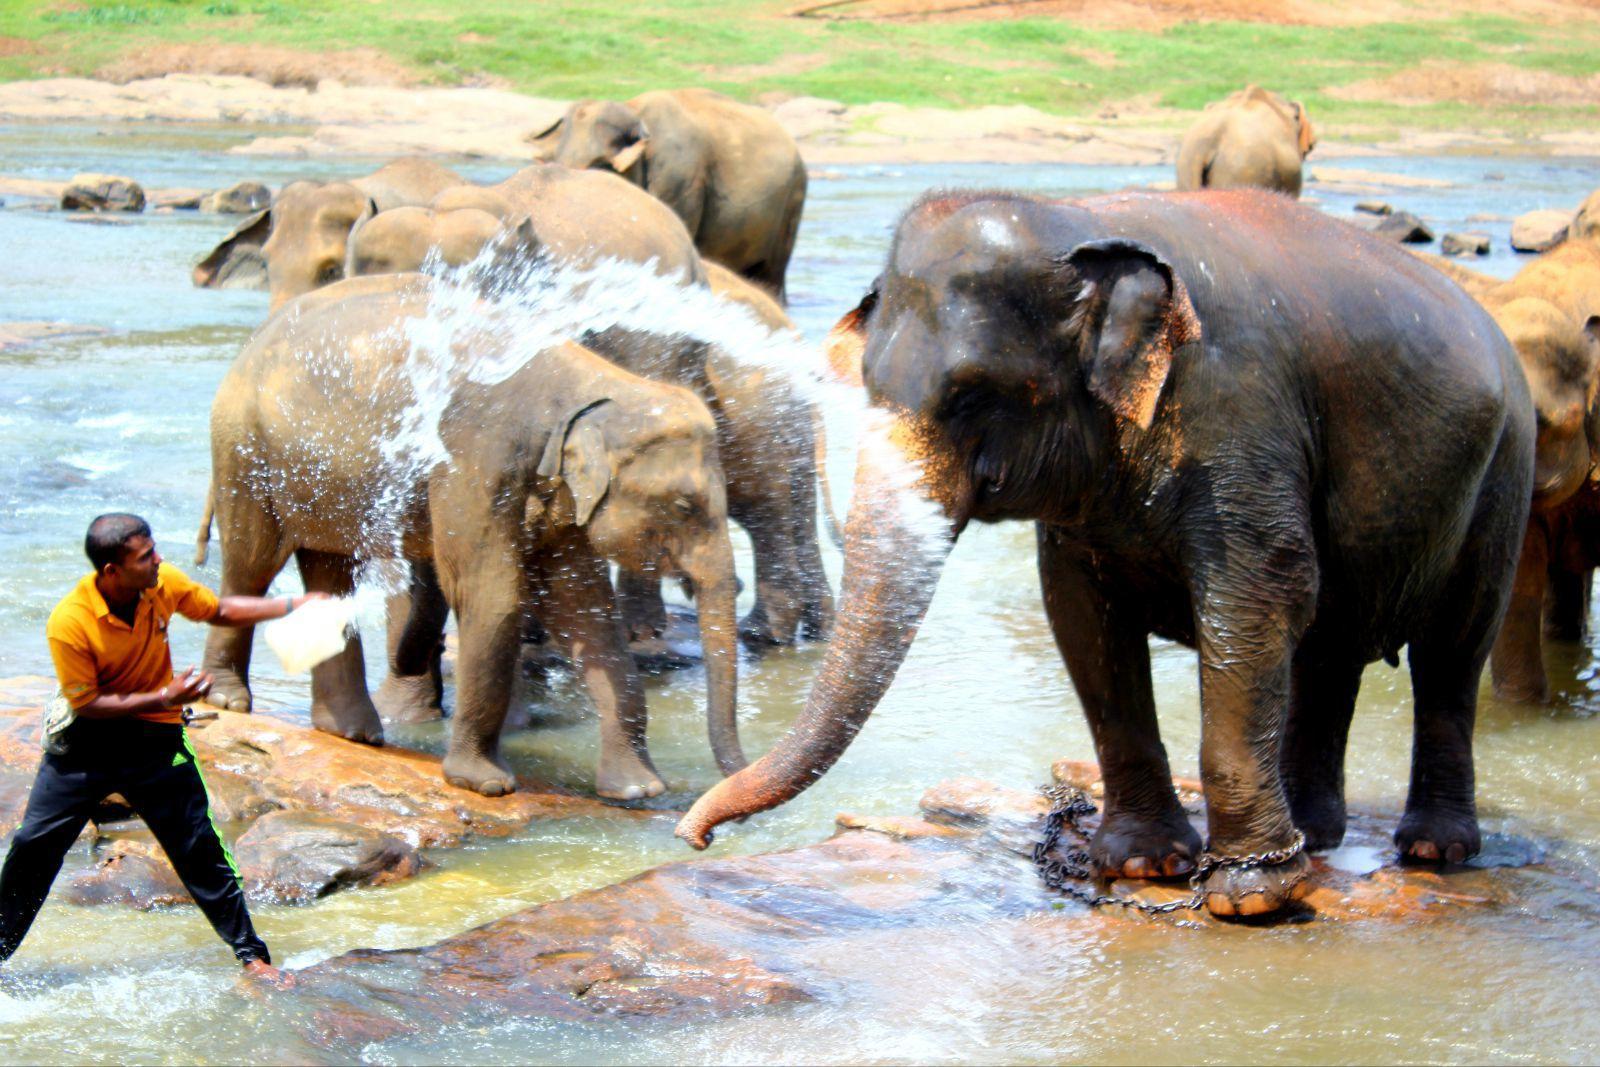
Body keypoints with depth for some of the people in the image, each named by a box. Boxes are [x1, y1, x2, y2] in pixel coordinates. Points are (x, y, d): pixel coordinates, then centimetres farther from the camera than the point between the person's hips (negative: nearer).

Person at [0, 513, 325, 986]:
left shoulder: (162, 583, -14)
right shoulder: (68, 623, -26)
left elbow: (219, 611, 6)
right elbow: (88, 704, -19)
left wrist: (291, 606, -1)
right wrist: (164, 697, -25)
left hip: (155, 739, 2)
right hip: (87, 739, -2)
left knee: (200, 848, 1)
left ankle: (251, 954, 10)